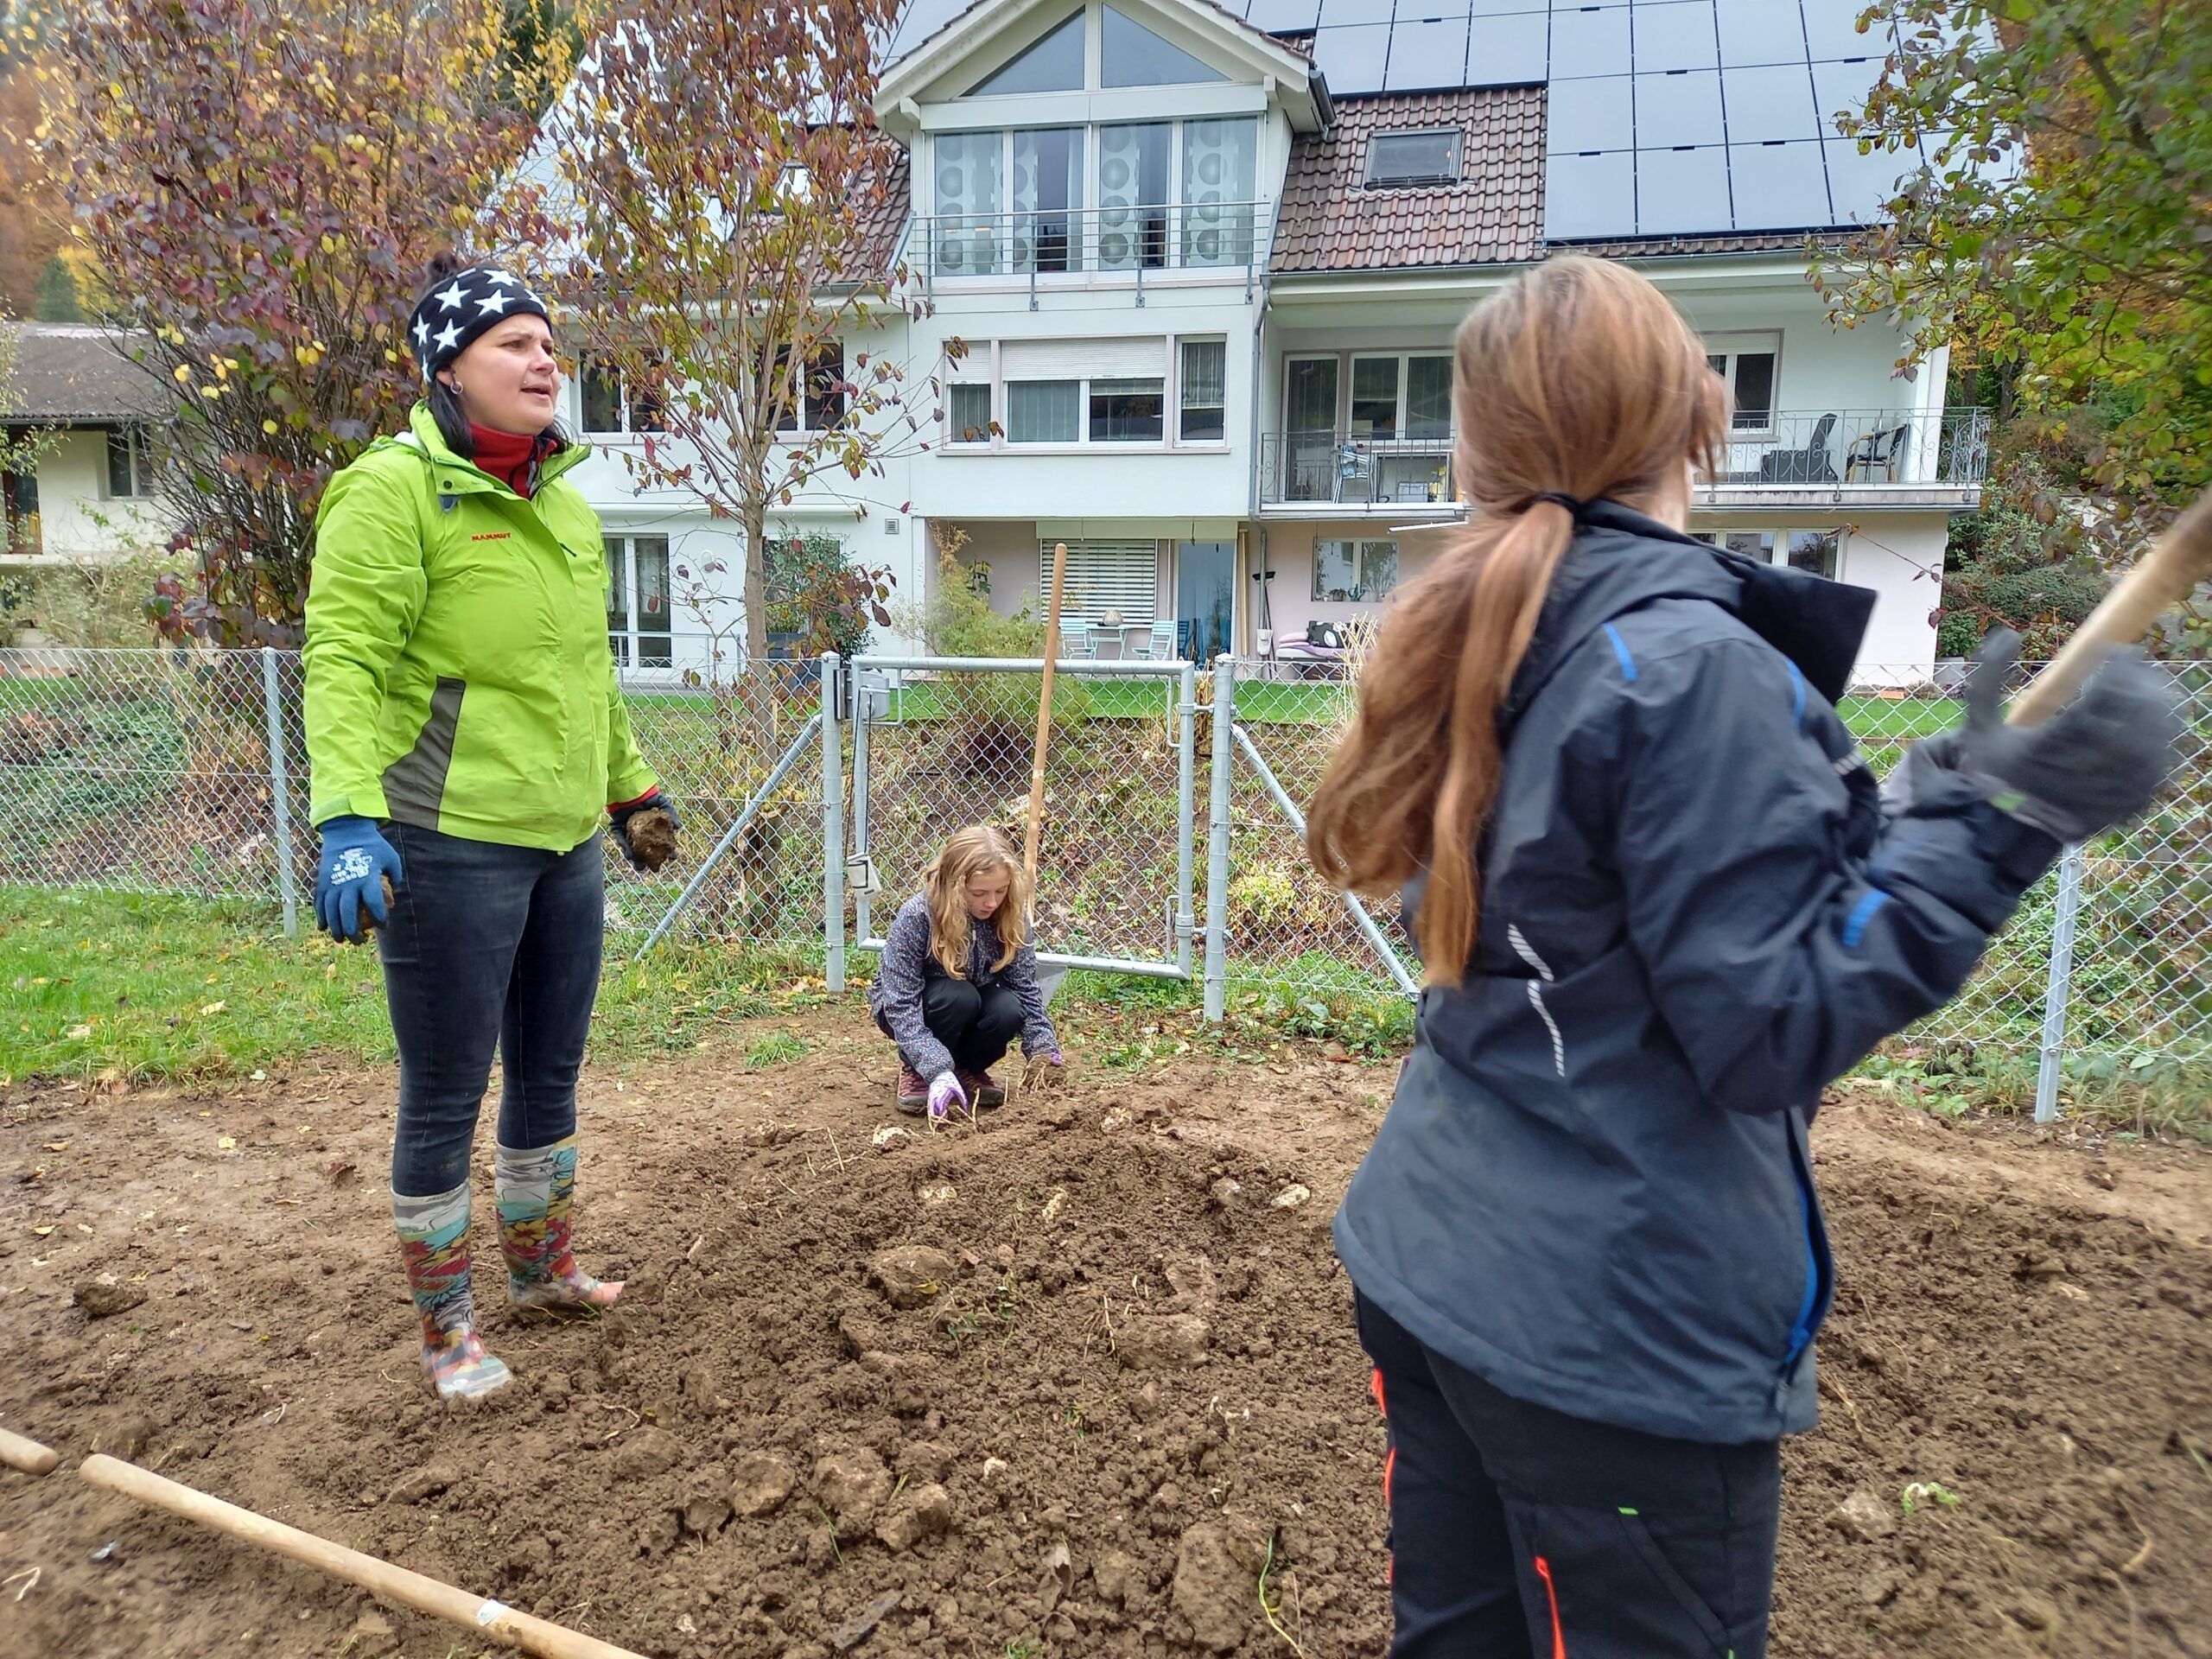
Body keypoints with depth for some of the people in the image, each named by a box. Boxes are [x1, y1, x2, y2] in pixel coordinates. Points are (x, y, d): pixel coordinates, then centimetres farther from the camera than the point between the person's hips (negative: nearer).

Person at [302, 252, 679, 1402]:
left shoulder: (566, 501, 13)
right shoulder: (395, 488, -10)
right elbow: (344, 662, -17)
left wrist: (634, 786, 27)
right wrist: (349, 818, -28)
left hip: (567, 842, 8)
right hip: (452, 846, -7)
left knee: (550, 1074, 20)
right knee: (445, 1097, 6)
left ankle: (540, 1270, 40)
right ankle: (445, 1330, 24)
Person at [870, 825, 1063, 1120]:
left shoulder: (1010, 916, -20)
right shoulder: (915, 917, -31)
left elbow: (1025, 987, -15)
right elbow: (902, 1004, -33)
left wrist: (1046, 1052, -28)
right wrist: (937, 1070, -44)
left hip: (975, 1003, 4)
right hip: (912, 1005, -3)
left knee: (1009, 1010, -29)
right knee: (959, 997, -35)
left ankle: (969, 1067, 2)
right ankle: (913, 1070, -7)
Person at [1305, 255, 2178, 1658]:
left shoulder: (1482, 646, 5)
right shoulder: (1693, 660, -19)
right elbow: (1768, 1032, -18)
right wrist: (1986, 828, -17)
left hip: (1425, 1266, 8)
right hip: (1622, 1331, -7)